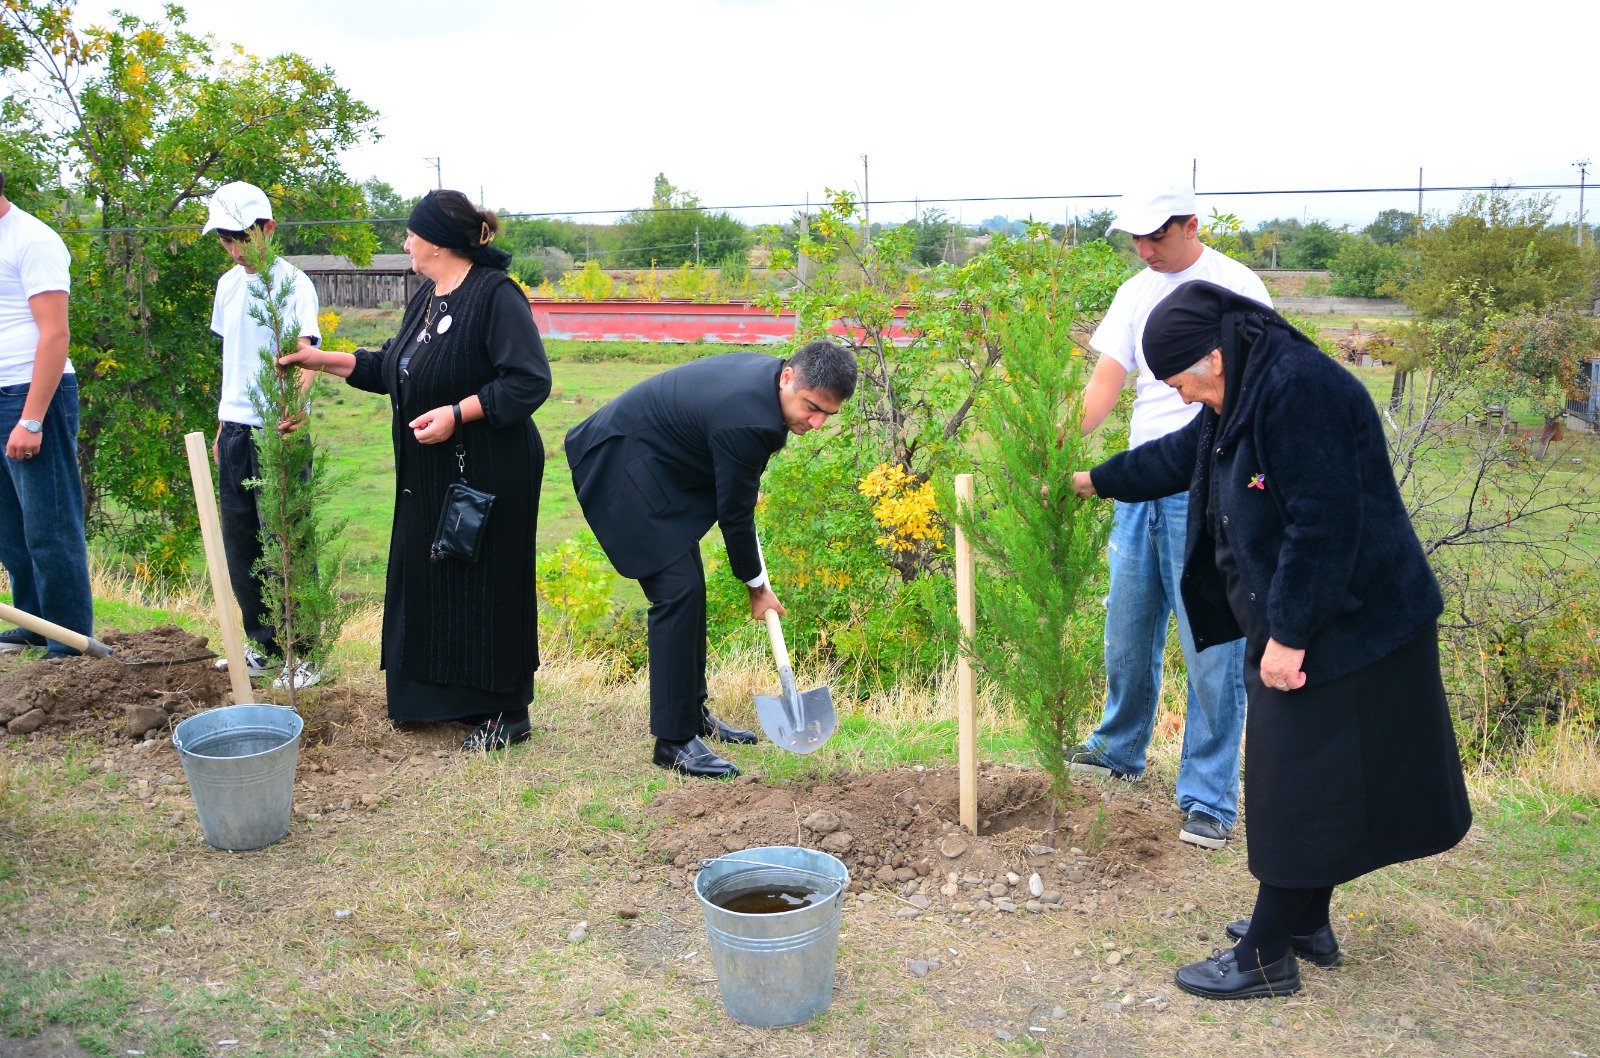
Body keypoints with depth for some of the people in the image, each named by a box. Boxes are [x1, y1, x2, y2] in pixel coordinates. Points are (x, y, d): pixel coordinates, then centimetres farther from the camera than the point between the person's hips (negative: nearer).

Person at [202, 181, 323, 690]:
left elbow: (305, 350, -24)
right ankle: (264, 643, 25)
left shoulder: (292, 283, -9)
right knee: (240, 540, 12)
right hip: (236, 429, 7)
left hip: (279, 430, -7)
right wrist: (223, 426, 19)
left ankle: (304, 653, 5)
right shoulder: (228, 285, 13)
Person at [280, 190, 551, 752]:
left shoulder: (495, 294, -17)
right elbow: (392, 368, 22)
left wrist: (457, 413, -26)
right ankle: (442, 695, 30)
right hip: (429, 476, 9)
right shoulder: (428, 298, 12)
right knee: (426, 579, 15)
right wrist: (322, 360, 17)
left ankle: (506, 711, 14)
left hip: (487, 474, -9)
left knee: (486, 585, 0)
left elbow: (530, 381, -23)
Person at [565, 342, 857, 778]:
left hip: (655, 465, 10)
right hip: (623, 467, -10)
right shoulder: (747, 420, -32)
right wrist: (757, 587, -4)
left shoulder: (766, 377, -4)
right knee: (678, 591, -14)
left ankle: (692, 712, 27)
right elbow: (733, 514, -19)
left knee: (689, 590, 14)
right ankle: (674, 740, -7)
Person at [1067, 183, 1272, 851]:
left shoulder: (1235, 288, -5)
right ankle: (1119, 751, 38)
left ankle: (1210, 800, 6)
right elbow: (1104, 383, 8)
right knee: (1128, 635, 17)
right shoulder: (1136, 293, 13)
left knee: (1211, 651, -4)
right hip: (1139, 487, 6)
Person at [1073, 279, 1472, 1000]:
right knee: (1314, 787, 18)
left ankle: (1267, 958, 10)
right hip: (1298, 627, 10)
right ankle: (1307, 923, 32)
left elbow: (1324, 523, -26)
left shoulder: (1300, 388, -22)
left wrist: (1290, 634, -22)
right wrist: (1096, 480, 40)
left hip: (1344, 630, -10)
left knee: (1302, 788, -1)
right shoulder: (1248, 397, 10)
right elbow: (1180, 456, 28)